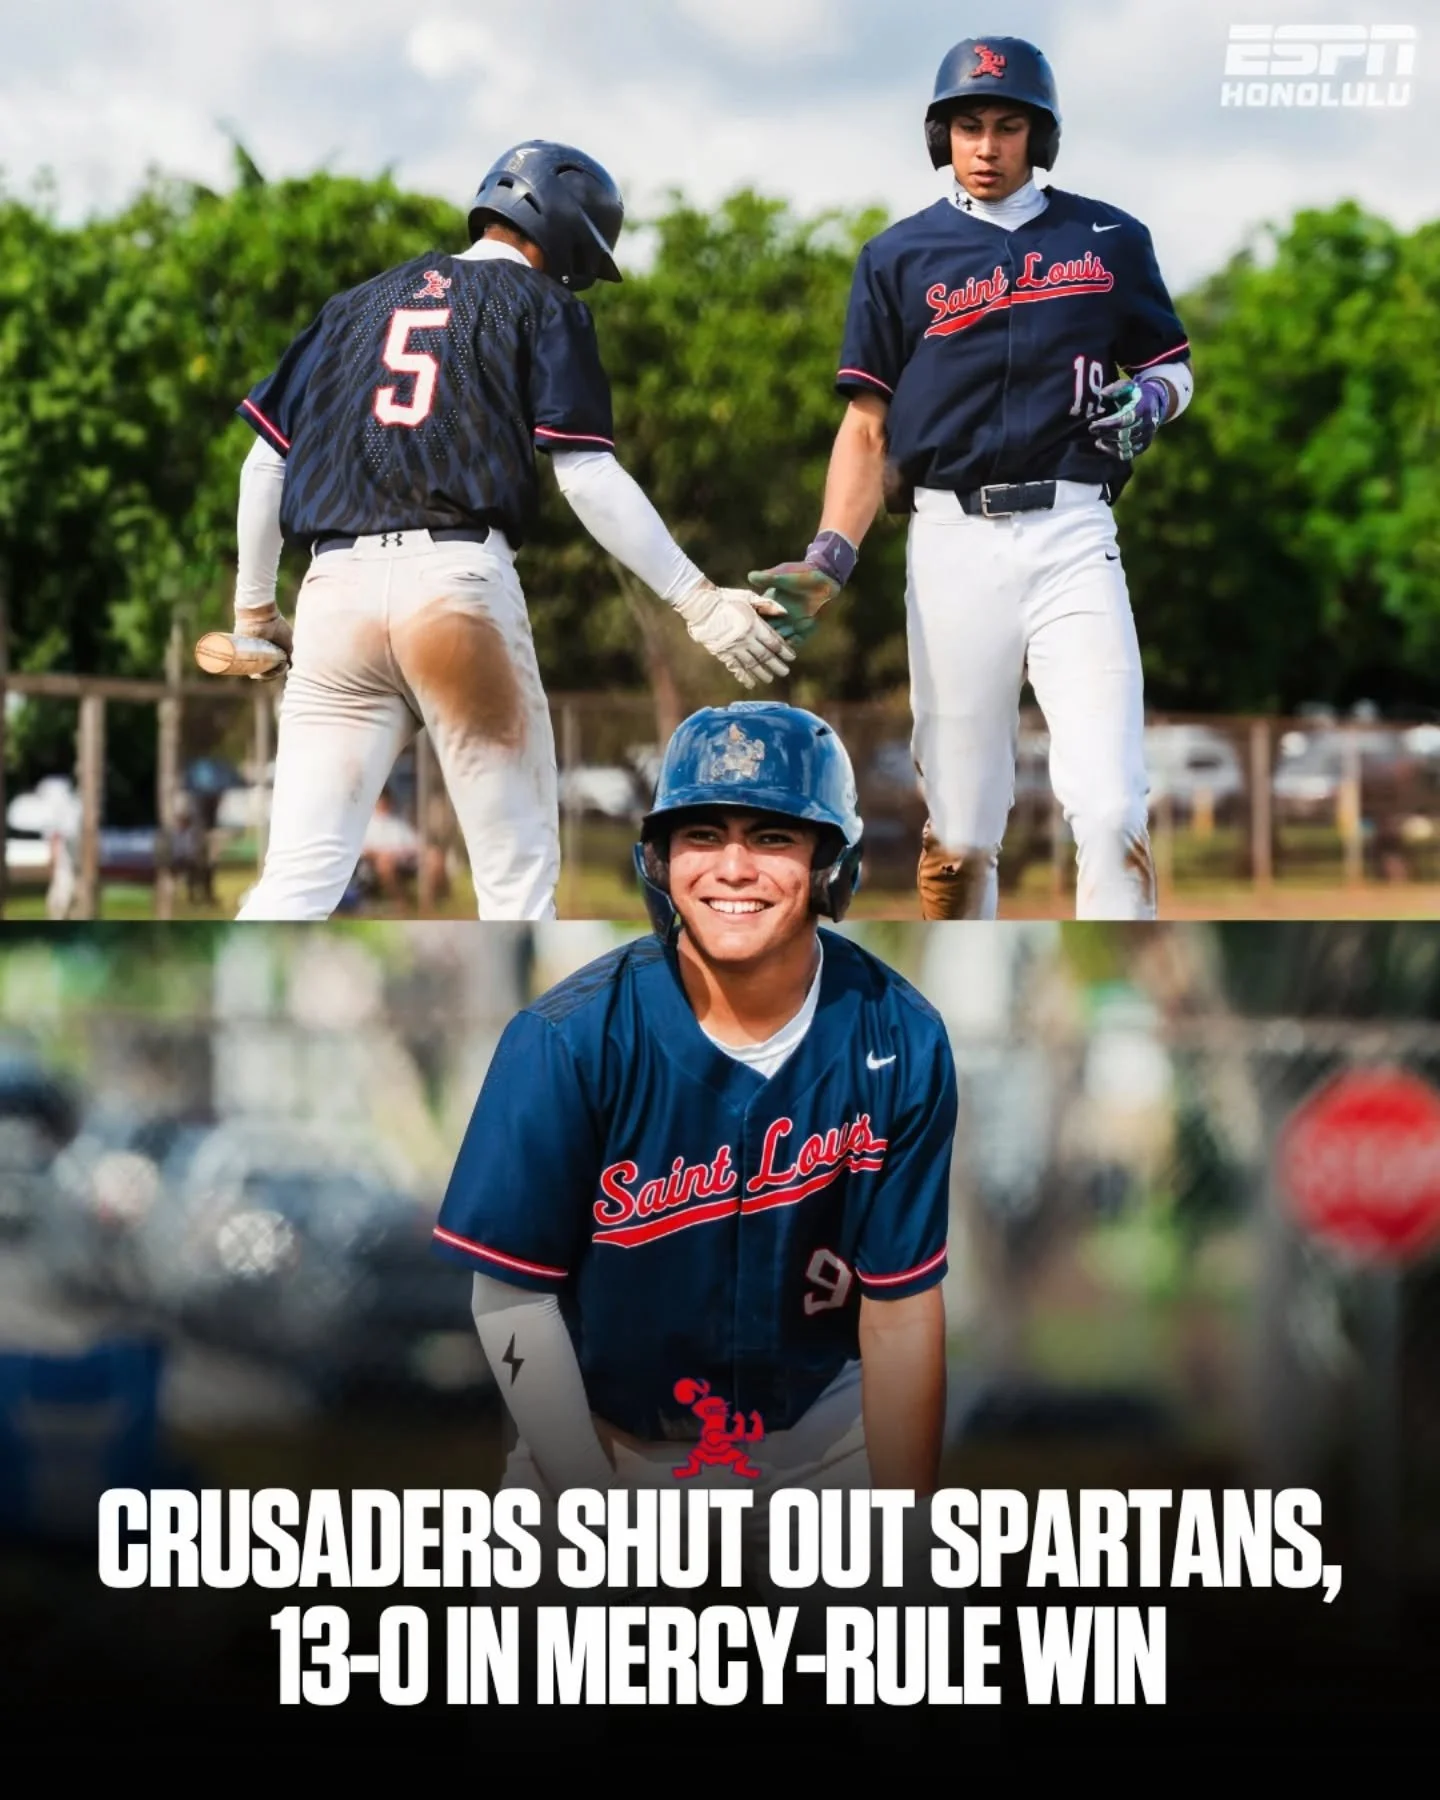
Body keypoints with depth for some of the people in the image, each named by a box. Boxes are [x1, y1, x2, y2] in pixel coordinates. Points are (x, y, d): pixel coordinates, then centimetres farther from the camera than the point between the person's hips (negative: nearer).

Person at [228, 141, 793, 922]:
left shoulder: (362, 303, 24)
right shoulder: (542, 303, 10)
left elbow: (266, 460, 19)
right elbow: (587, 477, -2)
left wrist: (255, 609, 27)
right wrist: (697, 600, -3)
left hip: (336, 586, 4)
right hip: (458, 579, -4)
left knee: (299, 878, -2)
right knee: (517, 871, 5)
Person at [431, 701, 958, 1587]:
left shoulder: (899, 1042, -13)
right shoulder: (570, 1039, -17)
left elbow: (901, 1310, -9)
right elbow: (514, 1293, -12)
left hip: (822, 1438, 1)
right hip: (607, 1438, -1)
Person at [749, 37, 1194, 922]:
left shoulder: (1109, 240, 10)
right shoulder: (899, 258, 9)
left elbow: (1172, 365, 18)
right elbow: (868, 426, 7)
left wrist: (1152, 399, -6)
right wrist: (830, 558, -7)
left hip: (1072, 531, 0)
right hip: (952, 540, 0)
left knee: (1113, 807, -13)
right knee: (959, 826, 2)